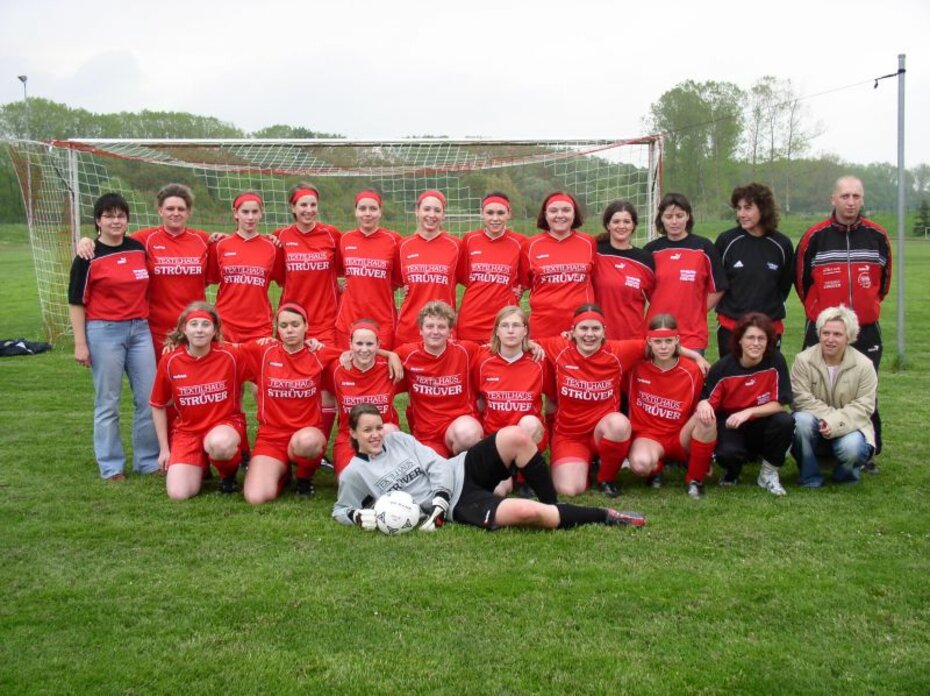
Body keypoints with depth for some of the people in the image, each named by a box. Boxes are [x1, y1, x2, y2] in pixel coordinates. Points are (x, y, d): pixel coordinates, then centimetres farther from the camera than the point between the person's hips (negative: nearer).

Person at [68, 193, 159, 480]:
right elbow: (76, 302, -4)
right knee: (108, 404, 3)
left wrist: (147, 322, 15)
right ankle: (111, 468, 12)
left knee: (149, 399, 6)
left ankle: (149, 461, 17)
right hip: (104, 331, -5)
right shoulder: (88, 257, -4)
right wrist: (80, 343, -9)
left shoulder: (139, 248, 8)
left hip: (140, 329, 5)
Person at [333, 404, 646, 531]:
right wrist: (359, 516, -13)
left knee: (515, 436, -23)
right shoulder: (354, 474, 0)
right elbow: (340, 510, 11)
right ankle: (605, 516, -10)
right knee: (527, 512, -30)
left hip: (463, 470, 5)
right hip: (460, 505, -5)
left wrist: (438, 504, -10)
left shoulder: (398, 439, 9)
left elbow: (436, 465, 5)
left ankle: (552, 506, -6)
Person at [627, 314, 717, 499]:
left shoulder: (692, 371, -7)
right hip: (648, 436, -1)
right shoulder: (637, 365, -8)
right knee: (641, 464, -37)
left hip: (681, 438, 2)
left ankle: (695, 479, -11)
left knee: (707, 417, -31)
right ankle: (656, 467, 4)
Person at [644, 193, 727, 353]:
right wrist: (661, 312, 8)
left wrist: (696, 313, 1)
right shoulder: (651, 250, 5)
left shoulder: (704, 248, 0)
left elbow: (717, 289, 4)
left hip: (692, 335, -2)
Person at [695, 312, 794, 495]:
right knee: (727, 453, -33)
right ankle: (732, 473, 8)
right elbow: (706, 400, -7)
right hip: (730, 425, -1)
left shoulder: (776, 361, -12)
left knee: (785, 422, -30)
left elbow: (780, 403, -11)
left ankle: (769, 473, -4)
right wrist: (703, 404, -32)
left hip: (761, 425, 2)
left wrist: (748, 412, -25)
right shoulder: (723, 367, -12)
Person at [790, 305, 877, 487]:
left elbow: (863, 406, -12)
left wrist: (836, 423, -26)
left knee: (852, 448, -33)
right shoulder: (803, 359, -9)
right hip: (814, 424, 1)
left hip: (848, 427, 0)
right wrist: (828, 417, -27)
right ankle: (810, 477, -11)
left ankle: (846, 474, 7)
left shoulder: (864, 365, -8)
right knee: (802, 420, -33)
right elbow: (800, 399, -15)